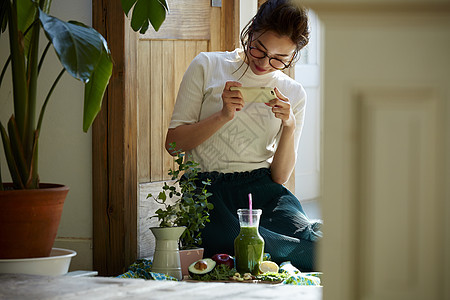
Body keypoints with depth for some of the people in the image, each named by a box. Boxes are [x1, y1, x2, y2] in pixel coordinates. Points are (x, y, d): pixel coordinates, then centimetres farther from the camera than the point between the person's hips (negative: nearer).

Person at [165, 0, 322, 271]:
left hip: (263, 189, 2)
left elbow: (280, 176, 8)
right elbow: (174, 142, 4)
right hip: (209, 191, -1)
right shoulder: (207, 67, 5)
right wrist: (223, 116, -10)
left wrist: (289, 126, -8)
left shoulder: (294, 94, 12)